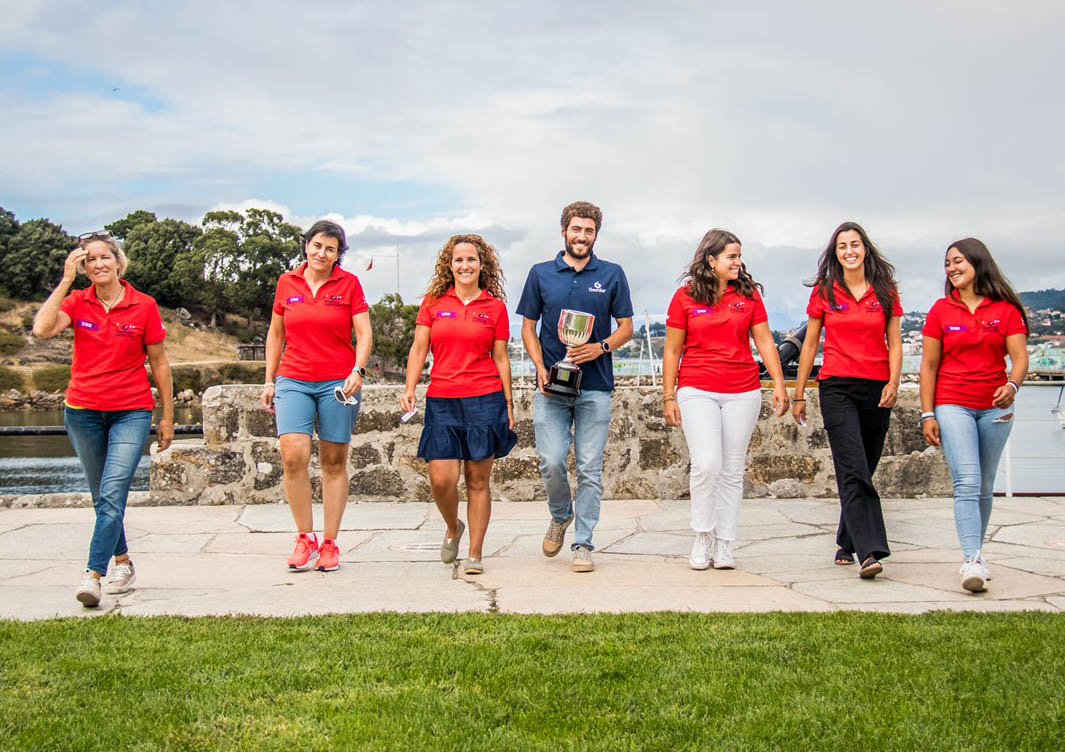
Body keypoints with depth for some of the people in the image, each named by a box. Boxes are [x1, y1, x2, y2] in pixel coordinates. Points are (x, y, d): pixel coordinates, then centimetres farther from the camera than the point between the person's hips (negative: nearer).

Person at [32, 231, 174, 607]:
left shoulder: (143, 306, -2)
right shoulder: (77, 302, 2)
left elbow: (159, 363, 4)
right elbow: (42, 329, -18)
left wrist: (167, 416, 5)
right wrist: (65, 281, -14)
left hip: (131, 412, -3)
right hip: (83, 410, 3)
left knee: (112, 496, -16)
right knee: (102, 498, 13)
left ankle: (92, 575, -17)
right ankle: (123, 563, 28)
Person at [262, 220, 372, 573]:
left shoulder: (349, 283, 2)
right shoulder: (287, 283, 9)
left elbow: (364, 334, 0)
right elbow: (275, 335, 17)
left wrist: (358, 371, -16)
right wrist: (269, 380, 13)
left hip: (338, 382, -1)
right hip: (293, 381, 1)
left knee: (334, 463, 3)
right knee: (293, 455, -15)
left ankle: (329, 543, 12)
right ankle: (304, 537, 1)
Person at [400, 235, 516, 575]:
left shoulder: (495, 307, 6)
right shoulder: (433, 302, 8)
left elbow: (501, 358, 8)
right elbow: (419, 349, 7)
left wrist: (508, 403, 5)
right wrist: (409, 388, -6)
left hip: (485, 400, -1)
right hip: (441, 400, 1)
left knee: (478, 480, 1)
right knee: (441, 479, -5)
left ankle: (475, 554, 11)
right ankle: (453, 528, 26)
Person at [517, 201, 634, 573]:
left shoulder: (612, 275, 6)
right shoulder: (541, 274, 8)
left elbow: (626, 328, 8)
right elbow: (528, 327, 10)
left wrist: (601, 347, -12)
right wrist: (541, 368, -5)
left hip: (595, 385, 0)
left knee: (590, 469, 0)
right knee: (551, 462, -7)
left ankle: (583, 544, 9)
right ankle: (560, 515, 23)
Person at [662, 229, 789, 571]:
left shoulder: (748, 293, 7)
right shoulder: (685, 296, 2)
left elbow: (765, 342, 9)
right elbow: (672, 351, 5)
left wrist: (779, 385, 1)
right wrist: (668, 396, 2)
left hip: (742, 393, 2)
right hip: (697, 391, -2)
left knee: (731, 471, 4)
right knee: (706, 464, -16)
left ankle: (724, 545, 13)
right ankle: (702, 536, 4)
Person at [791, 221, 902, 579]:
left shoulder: (885, 291, 8)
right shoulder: (824, 293, 6)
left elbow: (894, 343, 9)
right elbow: (810, 345, 10)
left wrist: (894, 382, -8)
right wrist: (798, 394, 9)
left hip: (876, 389, 2)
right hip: (837, 388, -2)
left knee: (862, 470, 9)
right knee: (854, 470, -14)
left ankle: (846, 542, 25)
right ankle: (870, 551, -20)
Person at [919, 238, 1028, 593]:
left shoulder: (1006, 310, 3)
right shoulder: (941, 310, 3)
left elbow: (1020, 357, -2)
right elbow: (929, 365, 3)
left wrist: (1012, 385, -24)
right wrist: (927, 414, -2)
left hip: (994, 407, 2)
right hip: (952, 406, -1)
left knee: (984, 487, 8)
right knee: (967, 482, -14)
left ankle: (974, 553, 20)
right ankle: (973, 561, -20)